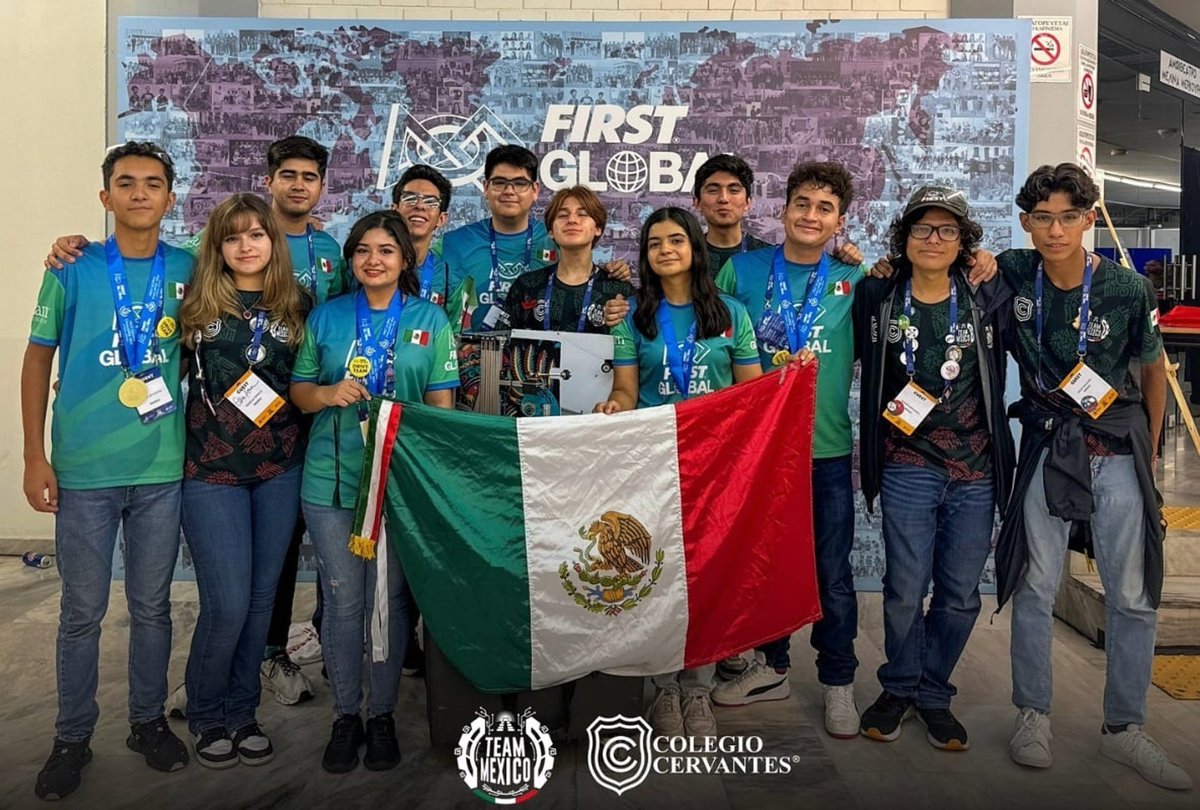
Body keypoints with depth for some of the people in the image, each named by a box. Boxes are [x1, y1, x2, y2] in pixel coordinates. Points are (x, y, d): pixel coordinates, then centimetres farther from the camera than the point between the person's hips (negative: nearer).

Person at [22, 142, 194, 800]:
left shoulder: (187, 270, 2)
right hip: (84, 470, -1)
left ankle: (148, 720, 31)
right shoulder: (73, 270, -2)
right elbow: (38, 359, 2)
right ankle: (72, 737, 26)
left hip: (162, 470, 1)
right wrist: (35, 456, -3)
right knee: (82, 611, 9)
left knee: (152, 606, 13)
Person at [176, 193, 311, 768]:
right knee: (227, 603, -4)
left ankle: (241, 712, 29)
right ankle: (206, 716, 22)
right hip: (211, 469, -2)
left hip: (280, 468, 2)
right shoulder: (196, 300, 0)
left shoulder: (299, 304, 6)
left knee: (261, 597, 10)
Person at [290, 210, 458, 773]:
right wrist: (328, 394, -11)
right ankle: (345, 714, 23)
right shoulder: (326, 317, 7)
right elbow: (298, 391, 11)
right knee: (342, 598, 6)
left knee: (388, 597, 7)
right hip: (331, 478, 1)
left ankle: (382, 714, 24)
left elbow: (441, 404, 3)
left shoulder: (430, 320, 4)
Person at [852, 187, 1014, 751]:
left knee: (960, 594, 7)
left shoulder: (987, 300, 5)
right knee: (906, 589, -2)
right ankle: (899, 688, 22)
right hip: (908, 466, -1)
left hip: (975, 470, 2)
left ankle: (933, 693, 27)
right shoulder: (876, 298, 4)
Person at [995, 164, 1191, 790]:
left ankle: (1124, 729, 21)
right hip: (1048, 449, 0)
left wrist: (1148, 452, 11)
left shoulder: (1128, 290, -7)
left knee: (1133, 597, 5)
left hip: (1118, 451, 0)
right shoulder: (1012, 274, -5)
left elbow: (1152, 370, 7)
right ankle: (1033, 715, 19)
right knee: (1035, 588, 3)